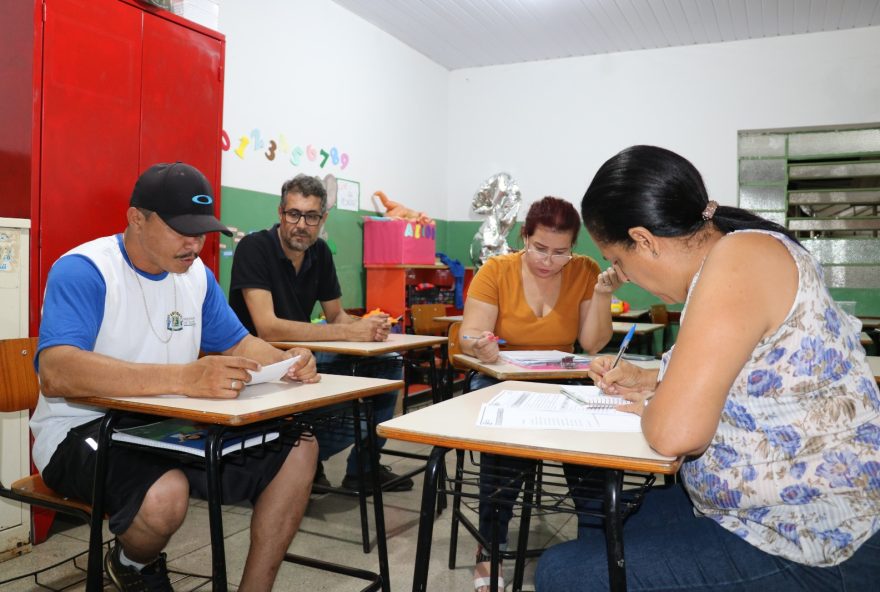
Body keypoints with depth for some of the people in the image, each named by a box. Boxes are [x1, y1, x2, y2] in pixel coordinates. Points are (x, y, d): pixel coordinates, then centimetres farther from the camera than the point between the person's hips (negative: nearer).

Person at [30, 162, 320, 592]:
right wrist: (185, 377, -45)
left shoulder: (197, 274, 4)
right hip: (84, 429, -6)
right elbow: (56, 374, -34)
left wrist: (285, 362, -13)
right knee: (165, 493, -37)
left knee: (298, 449, -7)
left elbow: (238, 344, 12)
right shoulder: (82, 271, -18)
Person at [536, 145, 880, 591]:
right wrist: (647, 380, 13)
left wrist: (651, 405, -8)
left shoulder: (738, 258, -23)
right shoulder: (733, 251, 7)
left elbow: (675, 432, -31)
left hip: (812, 554, -10)